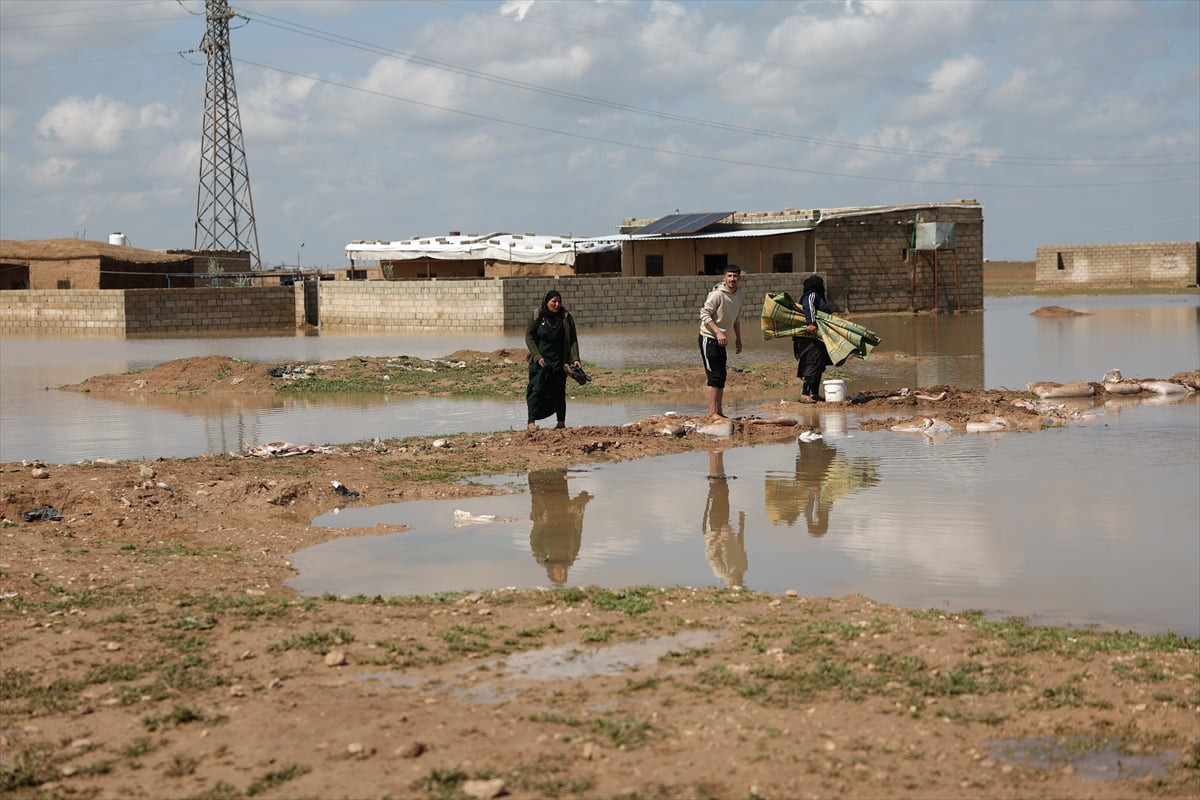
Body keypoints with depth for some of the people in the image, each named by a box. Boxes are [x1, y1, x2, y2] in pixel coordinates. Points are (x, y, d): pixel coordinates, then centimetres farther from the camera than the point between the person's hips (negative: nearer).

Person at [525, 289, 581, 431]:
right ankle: (531, 422, -13)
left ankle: (561, 423, 14)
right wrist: (537, 356, -11)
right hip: (540, 360, -1)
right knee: (536, 389, -11)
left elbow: (573, 340, 2)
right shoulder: (537, 316, -3)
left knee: (558, 392, 3)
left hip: (559, 361, 1)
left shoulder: (566, 317, 1)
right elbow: (529, 337, -1)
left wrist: (575, 359, -10)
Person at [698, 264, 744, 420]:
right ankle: (712, 413, -11)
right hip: (709, 338, -8)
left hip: (722, 341, 8)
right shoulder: (717, 294, -17)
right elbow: (704, 314, -19)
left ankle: (719, 412, 17)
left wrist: (738, 339, 22)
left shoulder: (738, 297, 9)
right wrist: (718, 332, -26)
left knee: (721, 376, 10)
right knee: (714, 376, -12)